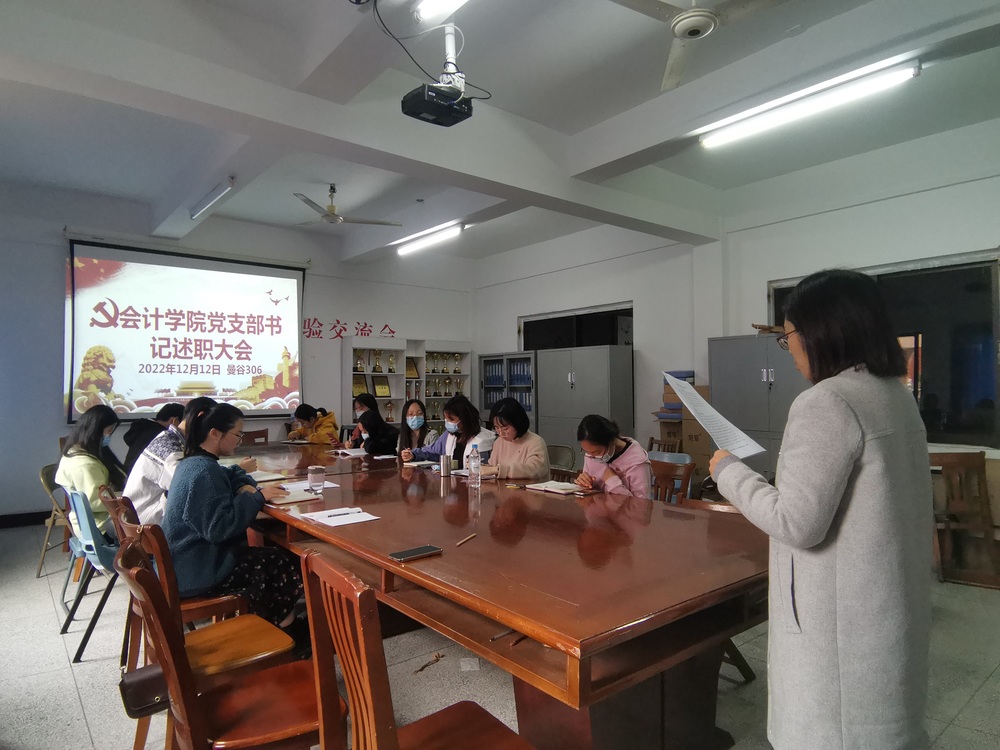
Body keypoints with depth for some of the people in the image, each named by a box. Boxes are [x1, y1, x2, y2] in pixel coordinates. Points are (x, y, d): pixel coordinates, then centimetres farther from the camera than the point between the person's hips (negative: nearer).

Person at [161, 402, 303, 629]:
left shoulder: (191, 462, 7)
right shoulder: (204, 471, -24)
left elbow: (234, 474, 23)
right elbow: (219, 527, -31)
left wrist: (246, 487, 2)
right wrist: (257, 497, -22)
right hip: (195, 574, -10)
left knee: (268, 553, 14)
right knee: (287, 564, -7)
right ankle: (273, 626, 14)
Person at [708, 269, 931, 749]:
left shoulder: (825, 404, -23)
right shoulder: (897, 395, 5)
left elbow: (798, 524, -25)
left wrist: (729, 471, -13)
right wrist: (780, 476, 17)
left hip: (841, 614, -9)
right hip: (888, 603, 9)